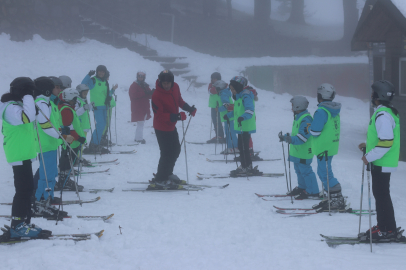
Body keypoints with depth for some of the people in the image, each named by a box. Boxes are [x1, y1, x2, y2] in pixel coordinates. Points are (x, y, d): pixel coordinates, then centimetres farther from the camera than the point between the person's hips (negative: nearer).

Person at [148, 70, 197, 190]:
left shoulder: (175, 87, -4)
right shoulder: (157, 95, -27)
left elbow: (179, 101, 16)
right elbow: (159, 115, -30)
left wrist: (190, 109, 7)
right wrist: (176, 117, -39)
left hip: (171, 126, 9)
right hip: (162, 128, -9)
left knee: (176, 150, 20)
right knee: (167, 154, -9)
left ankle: (167, 174, 36)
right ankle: (159, 180, -1)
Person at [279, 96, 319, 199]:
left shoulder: (306, 120, -21)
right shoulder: (298, 117, 13)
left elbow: (302, 137, -28)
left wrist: (292, 139, -37)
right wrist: (285, 137, 23)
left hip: (304, 152, -11)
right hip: (297, 151, 11)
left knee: (305, 171, -7)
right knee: (299, 170, 20)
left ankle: (312, 192, -1)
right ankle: (302, 188, 35)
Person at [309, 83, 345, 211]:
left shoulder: (321, 112, -20)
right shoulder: (335, 111, 10)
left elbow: (315, 132, -20)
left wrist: (309, 128, 1)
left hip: (323, 148, -10)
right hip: (332, 146, 10)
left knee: (325, 174, -6)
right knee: (323, 173, 17)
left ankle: (337, 200, -7)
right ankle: (332, 199, 20)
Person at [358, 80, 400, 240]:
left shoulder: (383, 115, -20)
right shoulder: (388, 111, 13)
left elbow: (386, 142, -26)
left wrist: (369, 157, -20)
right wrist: (368, 145, 16)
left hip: (381, 164, -10)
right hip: (383, 162, 10)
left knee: (382, 195, -5)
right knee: (380, 194, 16)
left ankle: (388, 230, -1)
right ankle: (383, 226, 22)